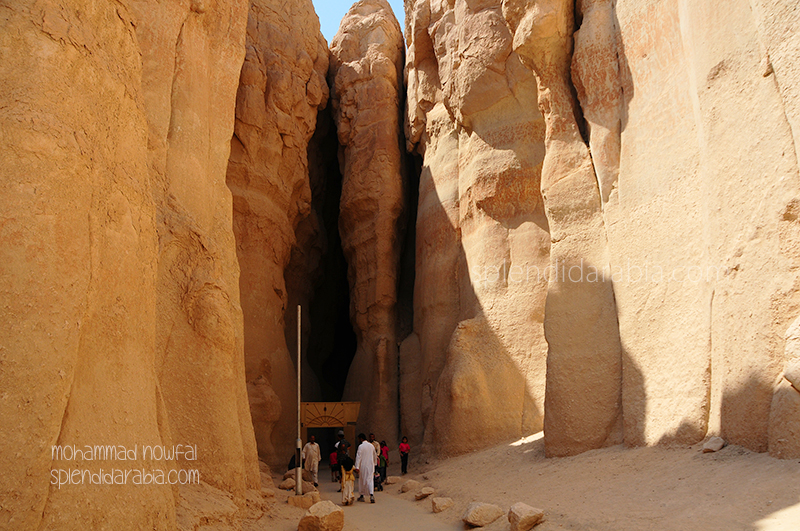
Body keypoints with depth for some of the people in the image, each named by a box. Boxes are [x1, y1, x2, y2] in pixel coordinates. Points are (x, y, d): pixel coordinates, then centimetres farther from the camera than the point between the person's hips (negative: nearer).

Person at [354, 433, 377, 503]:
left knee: (362, 481, 11)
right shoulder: (371, 446, 7)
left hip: (363, 466, -4)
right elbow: (375, 456, 19)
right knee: (370, 480, 0)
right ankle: (371, 494, -19)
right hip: (371, 466, 4)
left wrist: (357, 467, -16)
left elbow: (358, 457, -15)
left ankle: (361, 496, 20)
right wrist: (374, 463, 32)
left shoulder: (361, 446, -11)